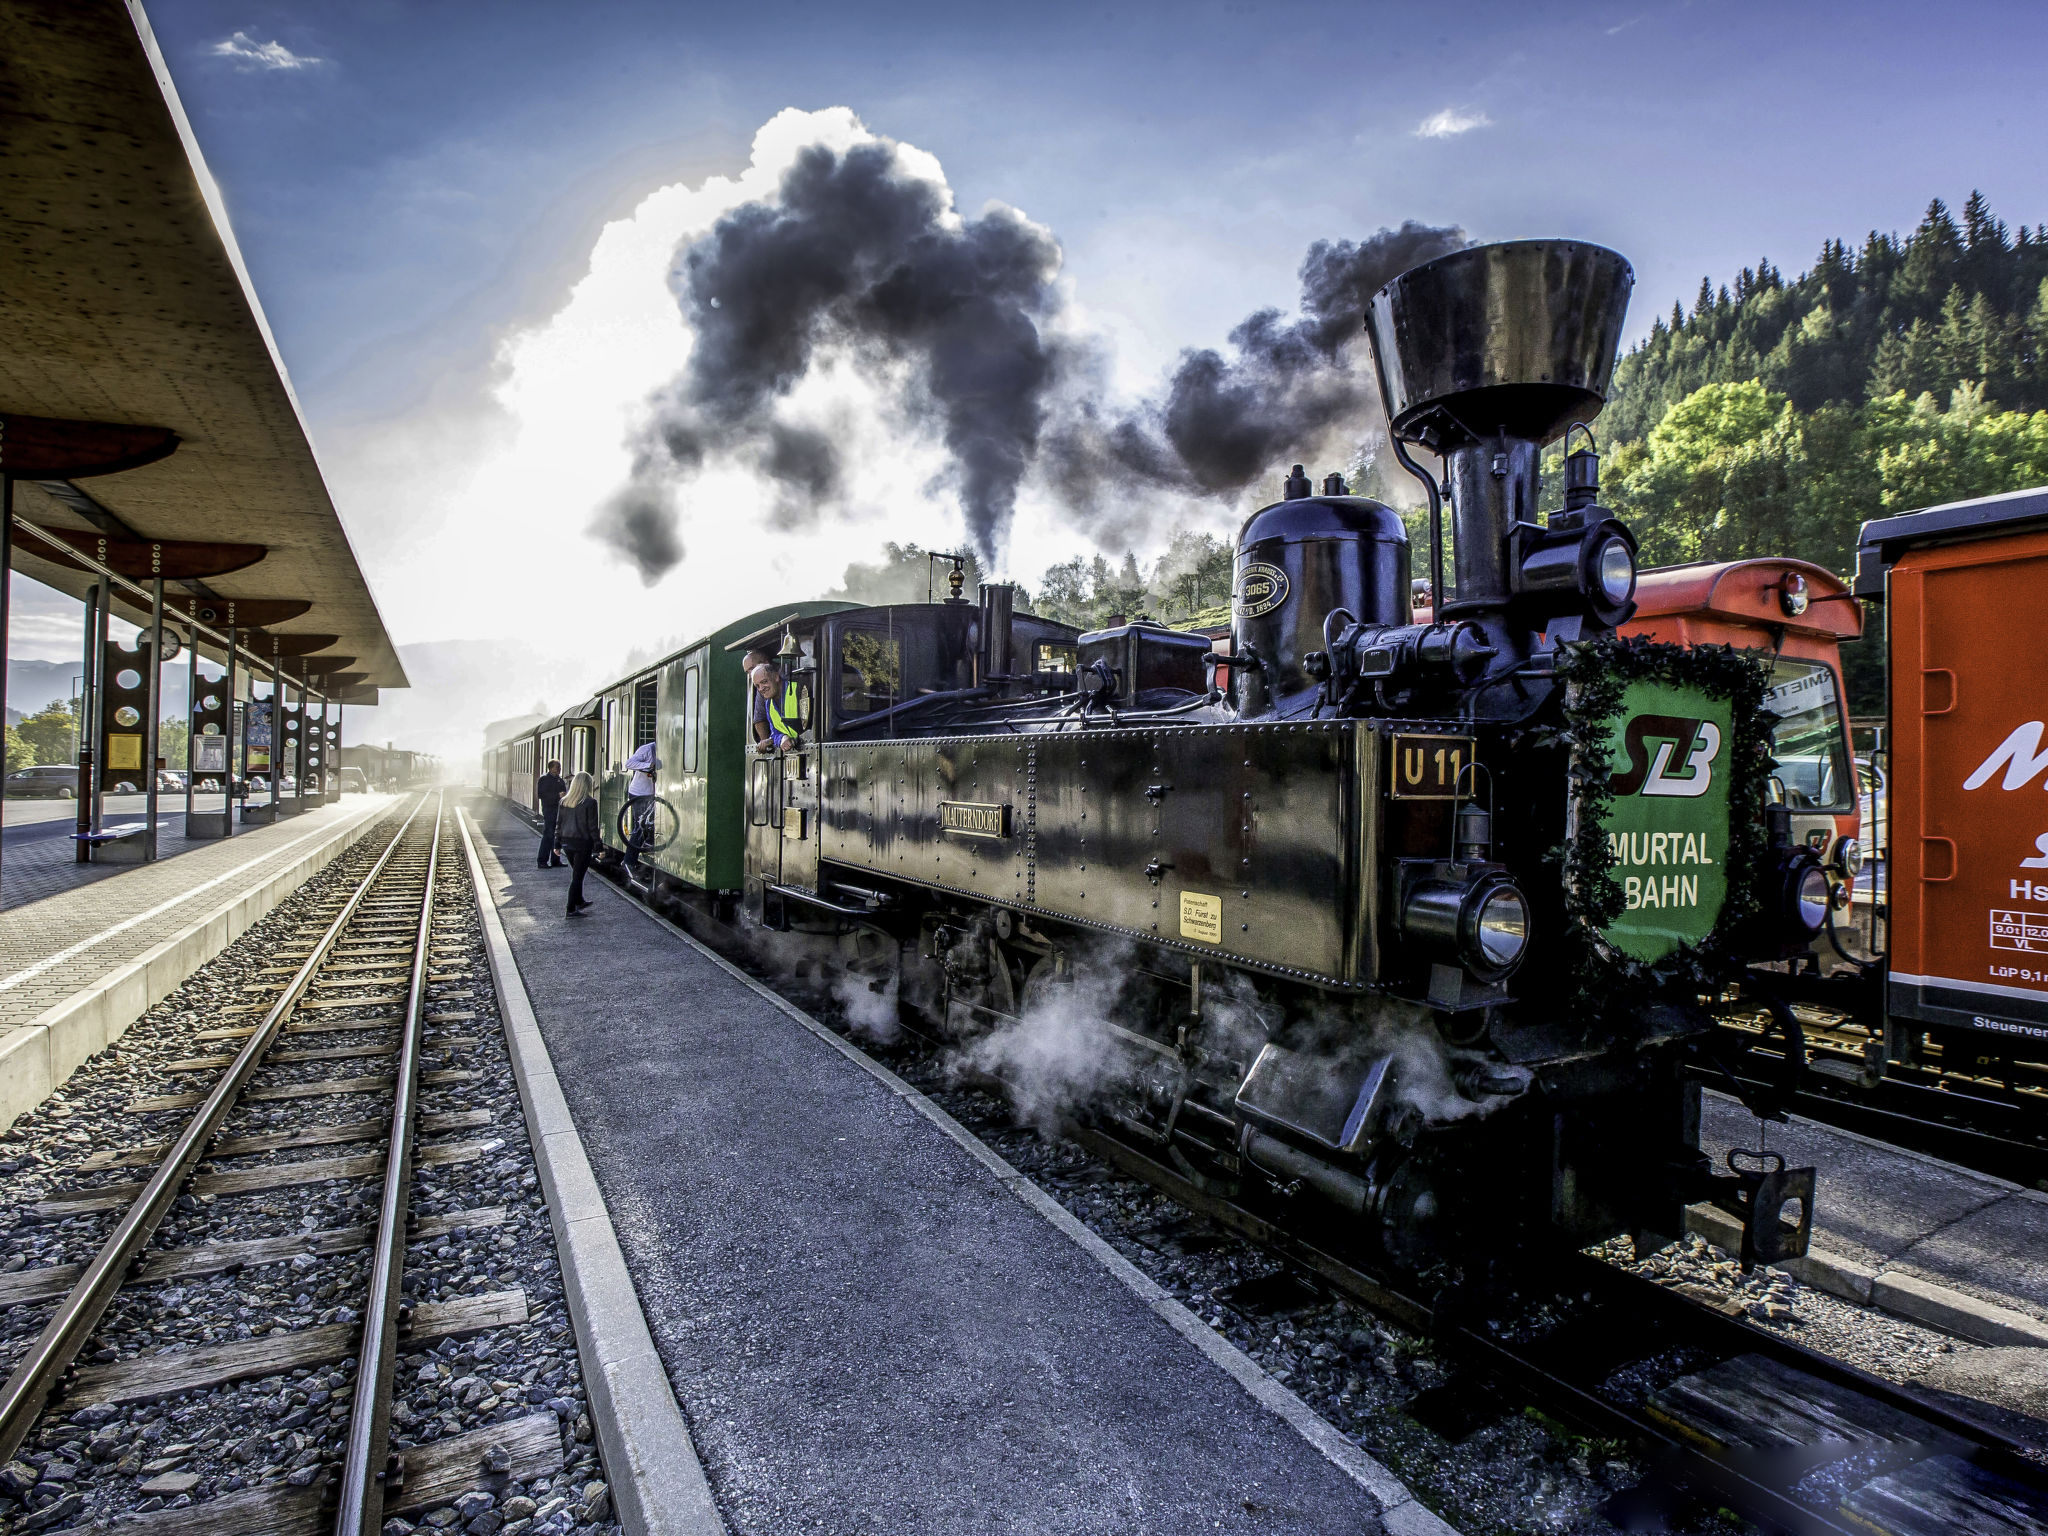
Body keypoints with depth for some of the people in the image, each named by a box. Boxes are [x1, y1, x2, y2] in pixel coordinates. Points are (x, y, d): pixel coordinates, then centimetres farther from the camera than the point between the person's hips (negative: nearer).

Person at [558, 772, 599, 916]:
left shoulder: (564, 801, 4)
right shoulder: (590, 802, -13)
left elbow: (559, 824, 8)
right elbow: (593, 827, -13)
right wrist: (598, 847, -6)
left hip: (567, 842, 6)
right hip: (583, 843, -6)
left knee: (576, 873, 23)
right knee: (577, 876, 1)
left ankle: (579, 901, 37)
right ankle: (571, 909, 4)